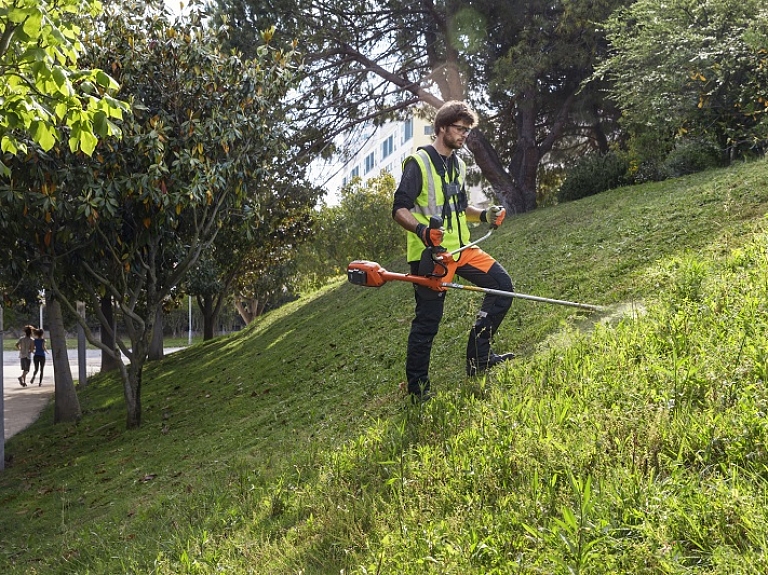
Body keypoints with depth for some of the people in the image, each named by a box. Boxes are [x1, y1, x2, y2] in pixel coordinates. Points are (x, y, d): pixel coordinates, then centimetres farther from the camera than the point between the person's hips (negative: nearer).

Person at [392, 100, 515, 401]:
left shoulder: (458, 165, 17)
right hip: (430, 252, -8)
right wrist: (421, 229, -32)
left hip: (461, 248, 8)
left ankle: (478, 357, 8)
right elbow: (400, 209, -14)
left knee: (502, 284, 1)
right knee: (428, 320, -4)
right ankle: (417, 387, 9)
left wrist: (483, 215, 9)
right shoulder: (419, 162, -9)